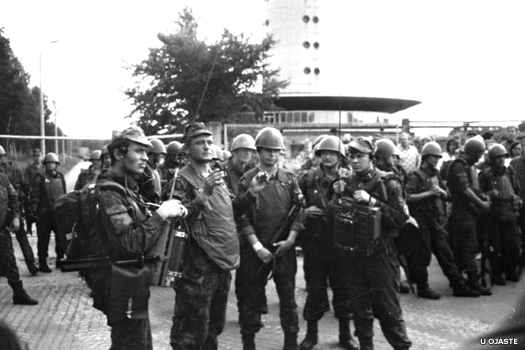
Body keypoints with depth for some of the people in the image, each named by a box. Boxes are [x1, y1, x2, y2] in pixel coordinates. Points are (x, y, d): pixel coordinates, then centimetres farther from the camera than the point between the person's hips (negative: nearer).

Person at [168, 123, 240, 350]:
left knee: (215, 325, 19)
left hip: (223, 261, 8)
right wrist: (204, 193, -30)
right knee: (192, 330, -3)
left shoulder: (216, 176, 15)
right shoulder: (182, 179, -10)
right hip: (198, 265, -8)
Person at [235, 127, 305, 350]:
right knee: (251, 298, 7)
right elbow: (242, 216, -8)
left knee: (288, 296, 8)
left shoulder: (289, 179, 4)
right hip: (256, 248, -2)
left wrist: (290, 239, -9)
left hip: (284, 247, 2)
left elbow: (299, 211, 2)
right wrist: (256, 246, -14)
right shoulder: (248, 180, -3)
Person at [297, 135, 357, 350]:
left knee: (343, 288, 9)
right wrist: (304, 212, -12)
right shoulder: (309, 178, 1)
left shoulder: (348, 179, 0)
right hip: (314, 243, 0)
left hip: (341, 243, 0)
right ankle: (311, 332, 22)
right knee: (315, 289, 6)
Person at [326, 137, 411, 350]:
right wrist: (337, 198, -8)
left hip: (380, 254, -4)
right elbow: (330, 224, 7)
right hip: (353, 255, 4)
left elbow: (401, 217, -14)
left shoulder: (388, 183, -4)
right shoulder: (346, 184, 9)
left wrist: (372, 201, -20)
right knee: (360, 310, 11)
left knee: (388, 309, 0)